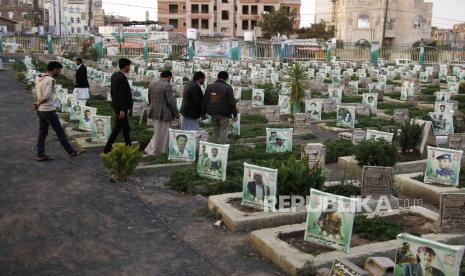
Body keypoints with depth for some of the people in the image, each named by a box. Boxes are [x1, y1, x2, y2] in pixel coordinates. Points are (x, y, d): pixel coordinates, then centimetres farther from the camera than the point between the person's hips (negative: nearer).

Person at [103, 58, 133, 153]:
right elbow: (121, 94, -24)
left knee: (126, 128, 17)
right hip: (121, 107, -10)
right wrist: (122, 110, -23)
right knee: (117, 128, -1)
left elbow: (112, 91, 15)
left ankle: (128, 146, 26)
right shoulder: (122, 78, -21)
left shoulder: (114, 76, 8)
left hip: (116, 105, 10)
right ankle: (107, 148, 4)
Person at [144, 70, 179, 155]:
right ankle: (151, 150, 5)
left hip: (154, 112, 8)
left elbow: (150, 99, 13)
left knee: (163, 133, 18)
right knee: (160, 134, 2)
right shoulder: (167, 86, -17)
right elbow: (171, 101, -17)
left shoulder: (152, 84, 7)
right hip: (164, 113, -8)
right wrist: (176, 113, -7)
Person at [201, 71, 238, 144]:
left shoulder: (210, 87, 8)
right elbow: (232, 102, -11)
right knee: (223, 131, 1)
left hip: (213, 113, 5)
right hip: (224, 114, -5)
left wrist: (203, 113, 18)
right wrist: (235, 114, -4)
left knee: (215, 130, 15)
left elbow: (204, 101, 12)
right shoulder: (227, 88, -9)